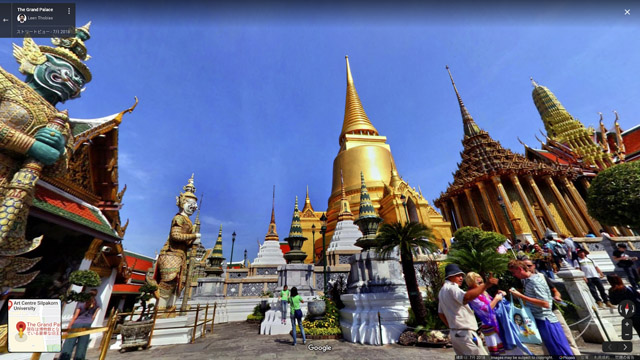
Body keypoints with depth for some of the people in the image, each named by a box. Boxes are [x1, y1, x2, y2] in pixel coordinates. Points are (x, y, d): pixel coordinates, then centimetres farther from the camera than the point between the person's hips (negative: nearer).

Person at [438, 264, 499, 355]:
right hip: (465, 333, -9)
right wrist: (485, 285, -41)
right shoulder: (451, 287, -14)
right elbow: (466, 298, -37)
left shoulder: (442, 291, 16)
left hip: (454, 333, 9)